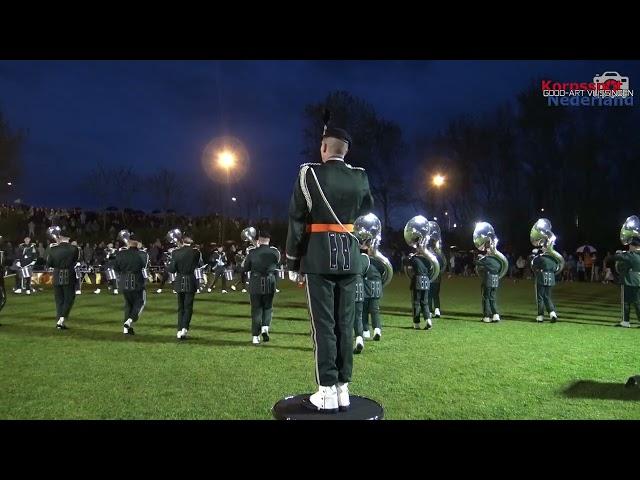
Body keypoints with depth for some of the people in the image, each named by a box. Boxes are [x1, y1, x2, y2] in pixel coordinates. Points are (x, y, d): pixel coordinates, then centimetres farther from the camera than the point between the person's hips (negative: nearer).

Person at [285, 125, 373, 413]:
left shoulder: (309, 173, -6)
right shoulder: (360, 177, 6)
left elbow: (296, 221, -5)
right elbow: (366, 208, 26)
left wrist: (292, 262, 1)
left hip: (319, 255, -4)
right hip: (350, 255, 4)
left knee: (323, 324, -1)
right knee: (344, 323, 8)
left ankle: (328, 392, 2)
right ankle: (342, 389, 13)